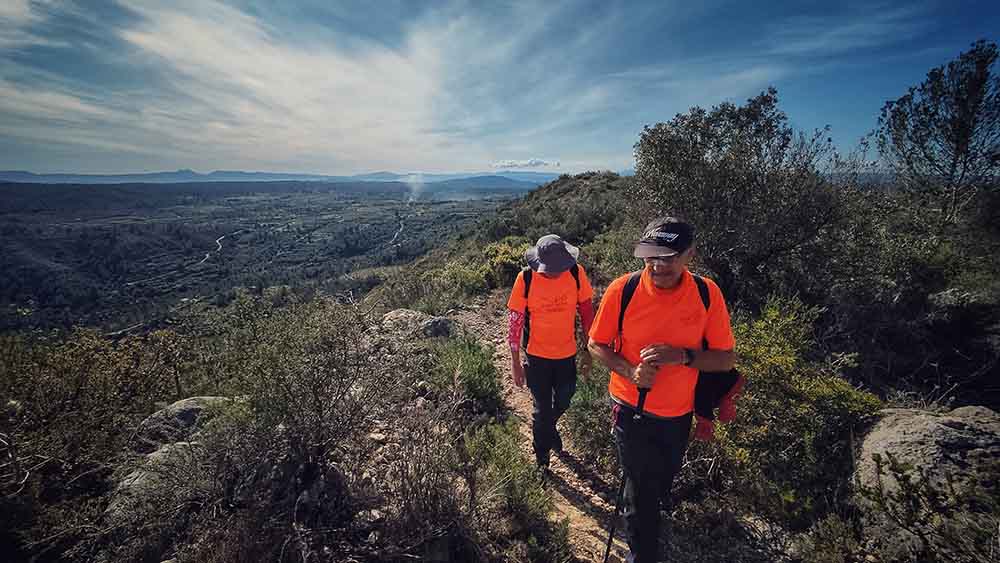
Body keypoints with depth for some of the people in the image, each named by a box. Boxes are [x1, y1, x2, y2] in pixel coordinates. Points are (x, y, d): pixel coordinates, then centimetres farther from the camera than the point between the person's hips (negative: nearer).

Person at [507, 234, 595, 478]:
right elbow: (514, 321, -12)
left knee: (563, 402, 23)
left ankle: (548, 430, 56)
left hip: (567, 353, 3)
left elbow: (586, 311, -2)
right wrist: (515, 362, -8)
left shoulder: (576, 273, -14)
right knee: (542, 410, 12)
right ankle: (542, 460, 37)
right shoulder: (525, 279, -20)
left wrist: (589, 351, 3)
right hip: (537, 356, -2)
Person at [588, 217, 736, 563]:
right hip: (632, 410, -3)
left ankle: (648, 516, 62)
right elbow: (596, 345, -10)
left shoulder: (708, 294, -15)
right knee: (641, 491, 10)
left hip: (679, 413, 3)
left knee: (662, 482, 29)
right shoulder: (622, 290, -20)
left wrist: (682, 356, -28)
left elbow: (726, 359, -10)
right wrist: (631, 372, -26)